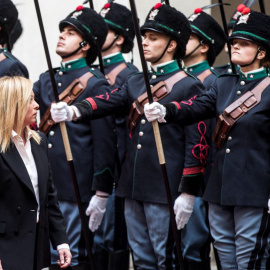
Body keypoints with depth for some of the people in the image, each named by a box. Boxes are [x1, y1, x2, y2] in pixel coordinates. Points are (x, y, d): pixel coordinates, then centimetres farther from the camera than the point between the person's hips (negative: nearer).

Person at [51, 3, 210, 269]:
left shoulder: (189, 86, -6)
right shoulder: (135, 82, 15)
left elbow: (197, 143, -10)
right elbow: (105, 102, -1)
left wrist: (188, 193, -14)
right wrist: (72, 111, -22)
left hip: (164, 189, -6)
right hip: (133, 187, 7)